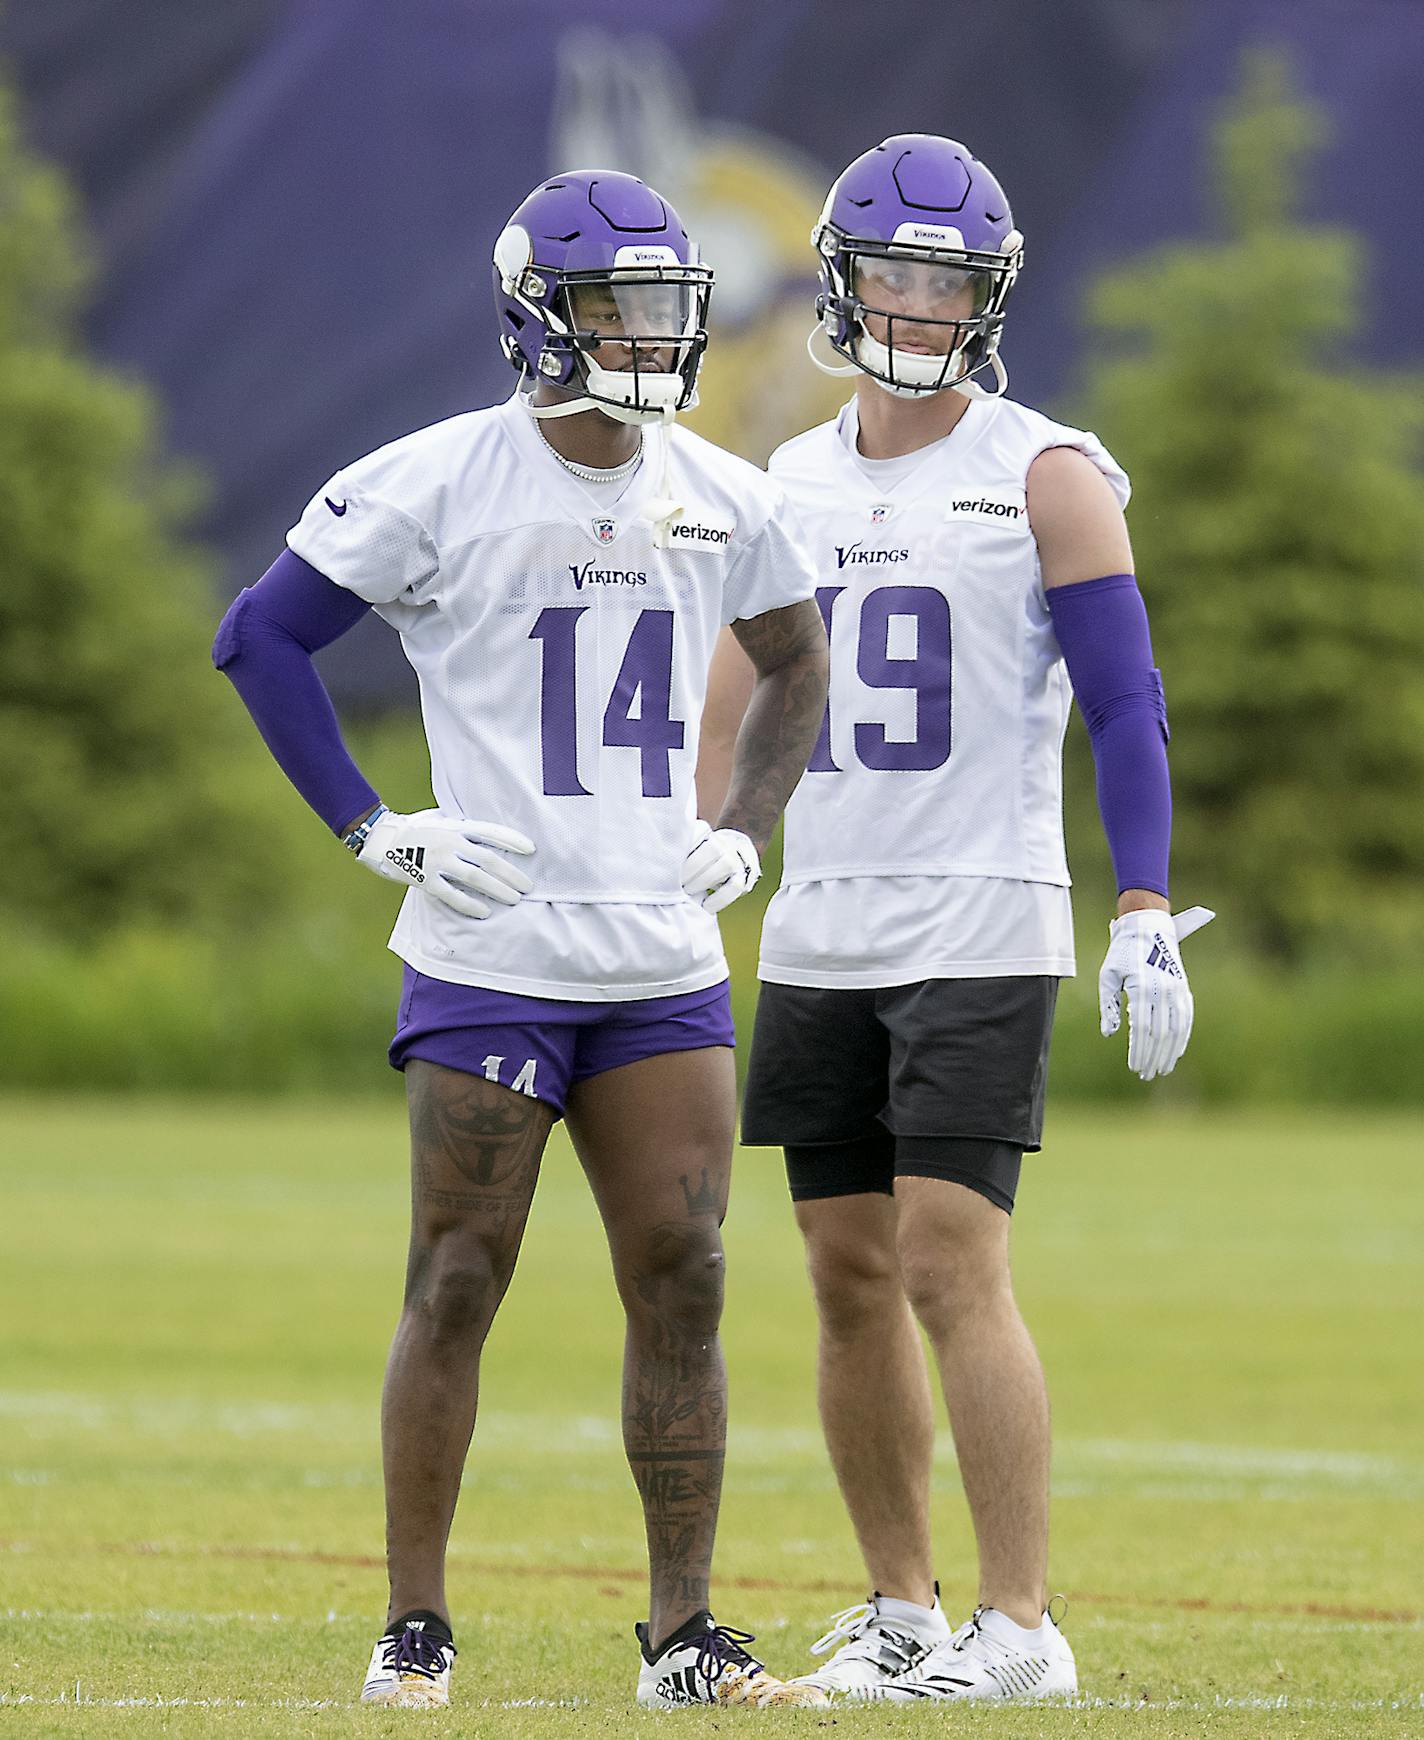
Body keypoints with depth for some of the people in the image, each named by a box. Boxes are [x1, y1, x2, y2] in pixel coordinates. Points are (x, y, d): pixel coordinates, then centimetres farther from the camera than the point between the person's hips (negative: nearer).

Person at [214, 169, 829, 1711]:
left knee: (681, 1280, 1)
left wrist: (745, 830, 12)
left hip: (662, 963, 4)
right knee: (456, 1285, -2)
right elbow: (258, 637, -3)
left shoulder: (723, 501, 8)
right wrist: (372, 829, -7)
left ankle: (684, 1634, 7)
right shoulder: (435, 486, -7)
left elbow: (793, 663, 26)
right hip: (490, 960, -4)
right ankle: (414, 1628, 6)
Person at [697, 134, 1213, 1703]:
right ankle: (900, 1613, 14)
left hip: (980, 936, -6)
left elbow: (1125, 708, -6)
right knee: (850, 1279, 6)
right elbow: (736, 706, 20)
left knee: (949, 1267, -13)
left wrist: (1144, 919, -14)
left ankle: (1019, 1624, -10)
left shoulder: (1046, 478, -4)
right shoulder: (795, 486, 12)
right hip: (819, 941, 6)